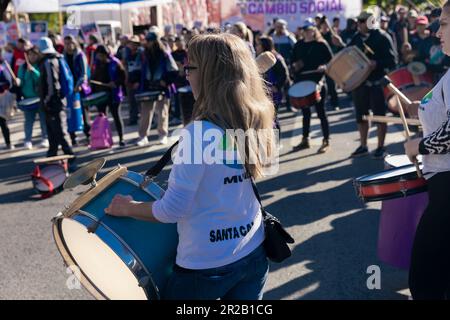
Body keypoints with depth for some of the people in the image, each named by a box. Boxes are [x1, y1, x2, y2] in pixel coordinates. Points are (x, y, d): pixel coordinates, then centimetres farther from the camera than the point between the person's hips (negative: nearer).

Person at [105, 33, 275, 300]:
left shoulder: (199, 133, -23)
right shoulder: (256, 122, -2)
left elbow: (172, 210, -19)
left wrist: (128, 208, -3)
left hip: (207, 263, -6)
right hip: (254, 253, 6)